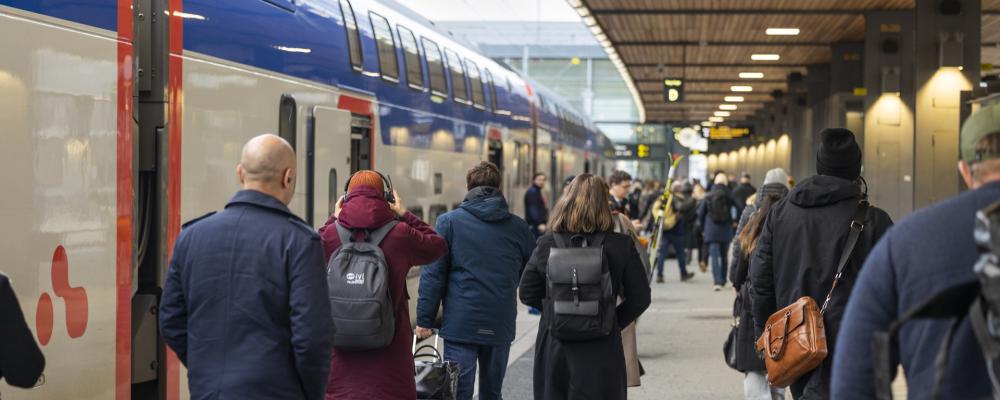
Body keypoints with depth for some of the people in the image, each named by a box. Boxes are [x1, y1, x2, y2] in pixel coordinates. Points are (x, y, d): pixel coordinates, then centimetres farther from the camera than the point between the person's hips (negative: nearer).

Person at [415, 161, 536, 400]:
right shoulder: (518, 228, 5)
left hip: (461, 324, -3)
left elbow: (433, 274, -6)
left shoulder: (449, 222, -2)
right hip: (501, 326, 3)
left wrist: (424, 320, -3)